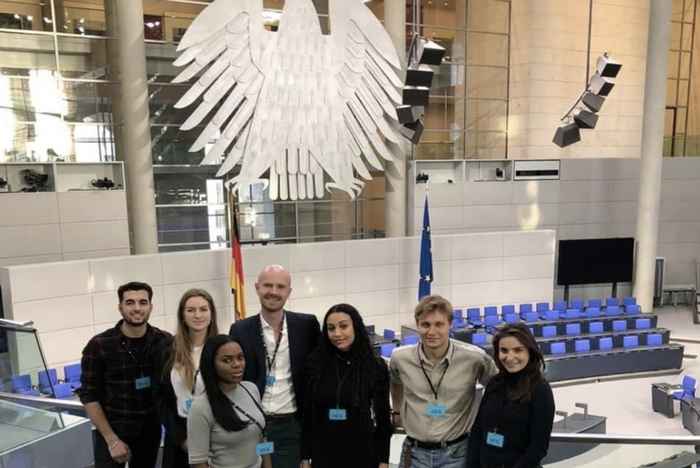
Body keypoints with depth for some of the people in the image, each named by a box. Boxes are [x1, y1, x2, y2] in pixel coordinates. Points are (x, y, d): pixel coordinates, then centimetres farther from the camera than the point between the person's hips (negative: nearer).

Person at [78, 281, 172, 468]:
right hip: (110, 432, -2)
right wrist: (112, 439, -11)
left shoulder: (166, 342, -6)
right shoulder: (98, 345, -10)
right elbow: (89, 397, -7)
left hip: (150, 432, 2)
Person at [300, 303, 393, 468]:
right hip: (323, 455, 1)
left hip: (362, 455, -1)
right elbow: (307, 413, 0)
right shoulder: (315, 363, -5)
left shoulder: (376, 366, -7)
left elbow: (383, 416, -2)